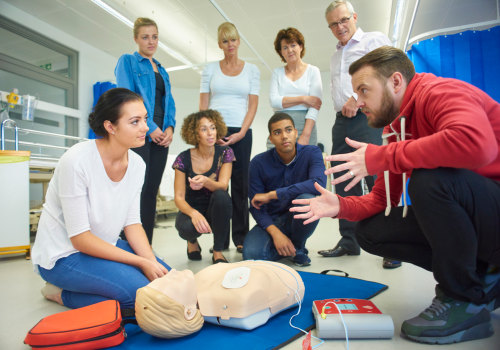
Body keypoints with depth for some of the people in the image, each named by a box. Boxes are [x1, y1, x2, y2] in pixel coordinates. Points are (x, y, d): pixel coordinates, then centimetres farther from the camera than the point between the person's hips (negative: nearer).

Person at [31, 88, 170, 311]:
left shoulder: (136, 164, -6)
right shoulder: (76, 160, -25)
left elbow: (132, 223, -1)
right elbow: (80, 238, -23)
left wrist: (152, 262, -16)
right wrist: (141, 263, -24)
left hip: (104, 245, 7)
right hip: (63, 255, -7)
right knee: (139, 290, -25)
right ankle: (62, 294, 0)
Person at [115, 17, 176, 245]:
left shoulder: (162, 70, 23)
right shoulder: (127, 61, 5)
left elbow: (169, 103, 18)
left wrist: (170, 127, -1)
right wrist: (150, 128, -13)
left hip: (161, 137, 6)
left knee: (151, 192, 6)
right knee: (138, 190, -10)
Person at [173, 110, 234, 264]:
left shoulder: (225, 153, -8)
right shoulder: (184, 159, -11)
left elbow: (223, 186, -19)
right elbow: (179, 197, -13)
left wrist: (205, 181, -43)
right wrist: (193, 213, -35)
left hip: (216, 211, 1)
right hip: (192, 209, 0)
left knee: (221, 196, -34)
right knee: (186, 227, -35)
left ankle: (218, 252, -15)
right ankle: (192, 241, 8)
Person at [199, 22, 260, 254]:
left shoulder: (252, 70, 11)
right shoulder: (210, 69, 13)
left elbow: (253, 105, 4)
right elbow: (203, 105, 7)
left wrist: (241, 133, -9)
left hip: (240, 133, 0)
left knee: (240, 184, 1)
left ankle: (240, 237, 10)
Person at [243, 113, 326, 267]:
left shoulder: (311, 153, -12)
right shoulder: (258, 163, -10)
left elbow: (319, 184, -32)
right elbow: (256, 206, -9)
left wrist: (271, 195, -29)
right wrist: (276, 233, -26)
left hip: (299, 219, 0)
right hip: (271, 221, 1)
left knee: (307, 200, -34)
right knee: (251, 254, -27)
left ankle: (298, 248, -4)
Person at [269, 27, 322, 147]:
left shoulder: (313, 71, 8)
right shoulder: (277, 73, 15)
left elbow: (314, 106, -3)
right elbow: (274, 101, -1)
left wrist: (305, 135, -15)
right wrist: (303, 99, -7)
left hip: (304, 126, -1)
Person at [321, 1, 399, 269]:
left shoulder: (374, 40, 8)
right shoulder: (335, 56, 29)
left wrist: (357, 99, -12)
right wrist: (343, 107, 12)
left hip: (368, 117, -7)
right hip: (342, 122, 7)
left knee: (377, 181, -13)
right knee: (344, 183, 4)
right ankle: (348, 242, 11)